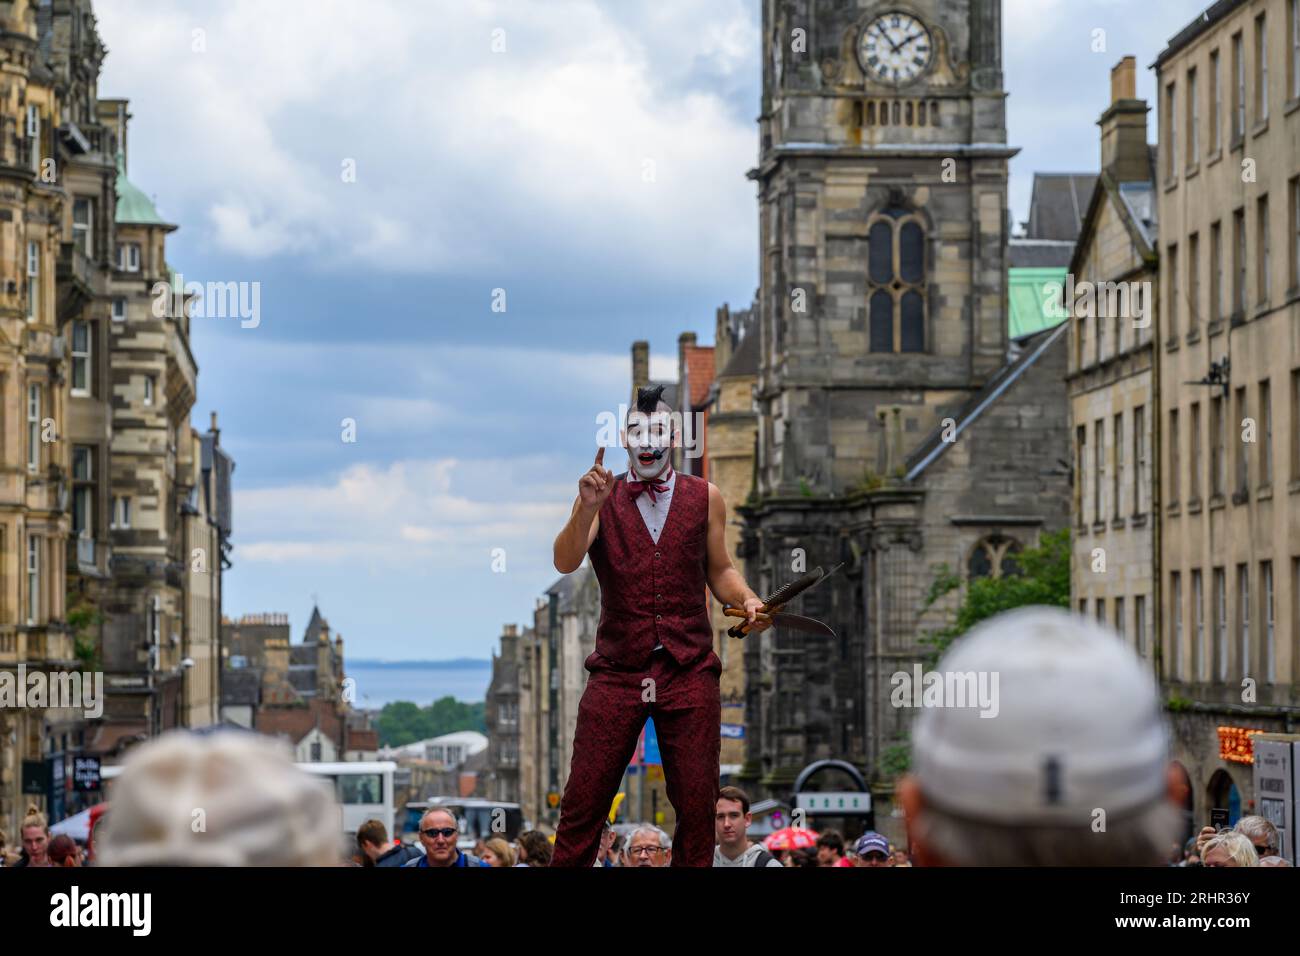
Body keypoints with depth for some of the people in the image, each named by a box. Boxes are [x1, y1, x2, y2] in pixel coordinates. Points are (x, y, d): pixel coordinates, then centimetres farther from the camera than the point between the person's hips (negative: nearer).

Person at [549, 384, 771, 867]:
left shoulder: (705, 498, 9)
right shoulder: (600, 497, 4)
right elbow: (565, 562, -10)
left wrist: (747, 599, -3)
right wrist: (588, 507, -26)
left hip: (689, 673, 1)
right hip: (617, 673, -1)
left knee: (697, 807, 2)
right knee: (582, 804, -3)